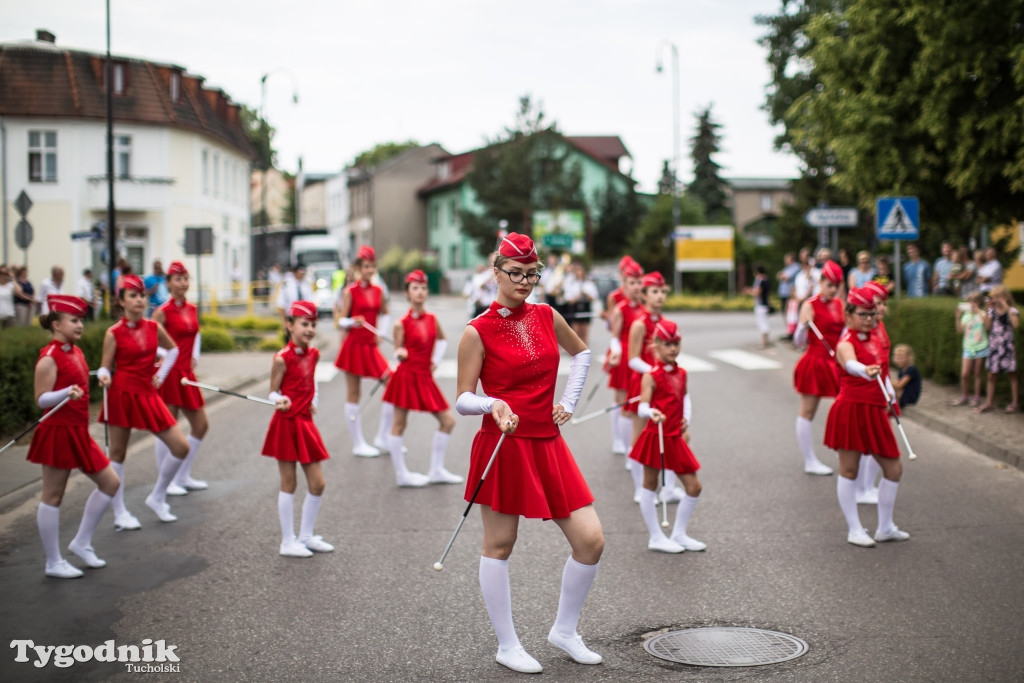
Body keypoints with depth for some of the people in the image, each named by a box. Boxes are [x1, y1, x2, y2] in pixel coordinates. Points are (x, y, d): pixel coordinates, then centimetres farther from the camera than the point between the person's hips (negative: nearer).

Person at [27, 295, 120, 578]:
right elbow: (41, 399, -17)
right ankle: (54, 563, 10)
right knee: (53, 496, 1)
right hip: (58, 432, -9)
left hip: (78, 433, 9)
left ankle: (82, 542, 22)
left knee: (109, 482, 10)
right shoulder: (49, 358, -15)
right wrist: (67, 393, -32)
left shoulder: (76, 352, 10)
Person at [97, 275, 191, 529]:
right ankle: (120, 514, 14)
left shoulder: (154, 328, 4)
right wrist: (105, 377, -26)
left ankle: (157, 498, 17)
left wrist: (161, 375, 10)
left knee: (181, 447, 0)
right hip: (121, 394, -4)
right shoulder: (114, 333, -7)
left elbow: (173, 349, 21)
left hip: (148, 395, 4)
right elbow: (105, 367, -4)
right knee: (118, 453, 4)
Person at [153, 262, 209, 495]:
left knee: (201, 425, 10)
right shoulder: (163, 312, -11)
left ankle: (183, 477, 22)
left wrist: (194, 356, 10)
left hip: (186, 374, 8)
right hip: (169, 373, -8)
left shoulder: (192, 309, 9)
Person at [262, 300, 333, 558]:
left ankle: (306, 536, 23)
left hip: (305, 423, 7)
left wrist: (313, 401, 10)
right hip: (286, 423, -6)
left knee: (317, 484, 8)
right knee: (288, 485, 1)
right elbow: (273, 393, -9)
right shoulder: (283, 358, -13)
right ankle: (288, 541, 11)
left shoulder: (313, 354, 6)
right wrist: (280, 401, -29)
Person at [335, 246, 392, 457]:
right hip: (354, 346, -5)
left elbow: (384, 315, 23)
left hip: (371, 347, 5)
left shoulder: (378, 291, 7)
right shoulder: (350, 292, -7)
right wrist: (353, 322, -27)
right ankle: (358, 444, 10)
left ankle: (383, 438, 10)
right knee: (354, 395, 2)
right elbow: (341, 321, -8)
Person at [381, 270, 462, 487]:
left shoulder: (432, 320, 5)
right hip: (407, 375, -6)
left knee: (447, 421, 5)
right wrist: (400, 354, -21)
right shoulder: (401, 324, -8)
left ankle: (437, 471, 17)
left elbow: (442, 340, 23)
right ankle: (401, 474, 10)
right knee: (399, 424, 0)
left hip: (425, 378, 6)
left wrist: (436, 360, 12)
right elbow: (398, 351, -1)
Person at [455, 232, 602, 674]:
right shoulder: (478, 332, -7)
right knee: (498, 546, 4)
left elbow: (582, 353, 26)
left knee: (591, 540, 0)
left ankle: (564, 631, 20)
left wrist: (569, 402, 16)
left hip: (548, 447, 5)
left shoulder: (546, 316, 7)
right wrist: (493, 404, -27)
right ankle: (507, 646, 18)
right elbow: (463, 401, -7)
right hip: (503, 448, -5)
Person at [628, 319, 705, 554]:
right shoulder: (651, 376, -12)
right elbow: (642, 408, -19)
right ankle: (656, 537, 13)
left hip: (675, 439, 7)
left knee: (694, 486, 8)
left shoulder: (681, 374, 8)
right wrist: (652, 413, -39)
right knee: (650, 485, 3)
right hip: (655, 436, -7)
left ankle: (679, 534, 21)